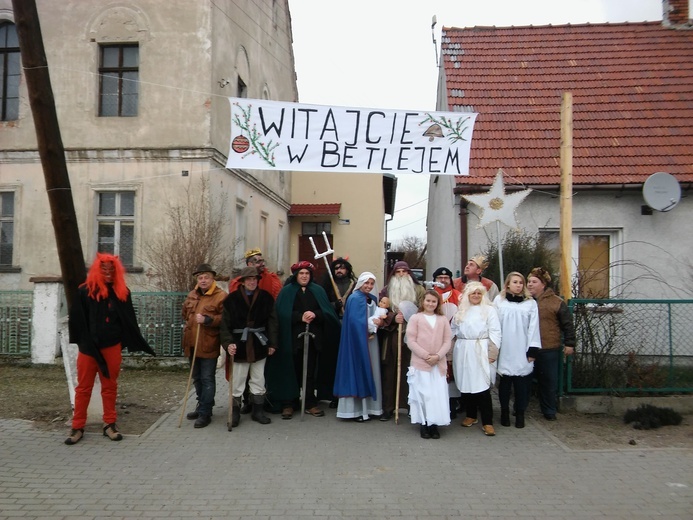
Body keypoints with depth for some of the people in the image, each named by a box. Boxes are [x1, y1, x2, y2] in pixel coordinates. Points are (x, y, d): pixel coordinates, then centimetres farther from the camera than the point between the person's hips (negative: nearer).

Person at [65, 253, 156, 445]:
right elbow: (76, 320, -5)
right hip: (88, 347, -2)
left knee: (110, 386, 11)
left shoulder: (122, 292, 3)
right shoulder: (85, 291, -5)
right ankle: (78, 427, 16)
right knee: (83, 387, 7)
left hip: (112, 346, 2)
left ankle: (110, 424, 20)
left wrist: (140, 344, 2)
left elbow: (130, 321, 5)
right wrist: (84, 343, -10)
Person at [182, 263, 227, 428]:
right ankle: (202, 406, 32)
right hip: (192, 344, 7)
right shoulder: (191, 295, 12)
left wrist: (207, 320, -25)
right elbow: (185, 313, 29)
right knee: (197, 378, 18)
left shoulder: (221, 296, -11)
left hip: (208, 345, -7)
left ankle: (205, 413, 6)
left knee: (207, 379, -2)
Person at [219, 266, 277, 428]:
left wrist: (272, 343, 0)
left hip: (259, 345, 2)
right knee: (237, 381, 5)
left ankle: (258, 411, 25)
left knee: (258, 380, 12)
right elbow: (225, 324, -7)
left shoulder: (266, 297, 0)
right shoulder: (232, 299, -5)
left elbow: (272, 321, 3)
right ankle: (235, 412, 18)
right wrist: (228, 343, -19)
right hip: (240, 345, -2)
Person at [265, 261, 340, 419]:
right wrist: (300, 317, -17)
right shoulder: (287, 291, 5)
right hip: (292, 338, -2)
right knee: (292, 371, 2)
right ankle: (288, 404, 10)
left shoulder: (318, 291, 11)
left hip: (313, 337, 2)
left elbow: (327, 312, 3)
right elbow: (283, 313, -6)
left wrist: (315, 314, -16)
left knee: (310, 372, 6)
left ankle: (310, 403, 15)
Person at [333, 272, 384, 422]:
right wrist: (371, 322, -13)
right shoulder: (355, 299, -11)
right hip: (357, 340, -8)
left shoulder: (372, 299, 14)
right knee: (358, 370, -5)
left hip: (369, 340, 8)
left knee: (369, 371, 8)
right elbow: (355, 321, -18)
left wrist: (378, 322, -4)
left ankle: (367, 407, 13)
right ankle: (355, 409, 0)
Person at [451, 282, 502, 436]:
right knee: (466, 384, 6)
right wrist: (450, 349, 8)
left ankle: (487, 422, -1)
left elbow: (495, 333, -3)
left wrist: (492, 353, -9)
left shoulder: (489, 310, 2)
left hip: (481, 352, -4)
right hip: (463, 352, 4)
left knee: (482, 386, -7)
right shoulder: (460, 311, 14)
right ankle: (471, 415, 22)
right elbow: (454, 330, 14)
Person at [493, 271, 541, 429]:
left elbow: (533, 327, 3)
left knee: (522, 383, 1)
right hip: (505, 351, 0)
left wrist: (533, 349, -2)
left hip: (522, 351, 0)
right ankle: (505, 412, 19)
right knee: (505, 382, 6)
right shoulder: (499, 300, 3)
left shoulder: (530, 303, 5)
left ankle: (520, 414, 13)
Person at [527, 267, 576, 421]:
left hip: (549, 350, -2)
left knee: (549, 381, 7)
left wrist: (569, 344, 0)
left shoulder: (556, 302, -3)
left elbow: (567, 324, 2)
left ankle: (549, 411, 22)